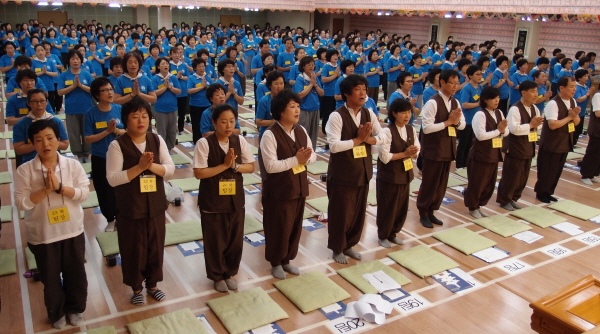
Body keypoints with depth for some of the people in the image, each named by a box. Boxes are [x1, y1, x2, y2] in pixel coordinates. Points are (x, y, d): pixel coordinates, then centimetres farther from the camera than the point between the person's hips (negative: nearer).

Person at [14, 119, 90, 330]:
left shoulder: (73, 165, -8)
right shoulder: (25, 170, -11)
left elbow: (84, 193, -12)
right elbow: (21, 202, -14)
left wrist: (60, 187, -24)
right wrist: (46, 189, -24)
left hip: (73, 231, 1)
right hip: (42, 235, -1)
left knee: (76, 273, 15)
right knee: (50, 277, 16)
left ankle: (75, 309, 39)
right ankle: (56, 313, 38)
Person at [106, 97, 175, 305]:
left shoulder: (157, 140, -1)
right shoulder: (117, 145, -13)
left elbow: (170, 169, -4)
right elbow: (112, 179, -18)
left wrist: (152, 166, -22)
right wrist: (139, 167, -26)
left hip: (156, 207, 3)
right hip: (130, 209, -3)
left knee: (156, 247, 16)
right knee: (134, 250, 11)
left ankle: (152, 284, 37)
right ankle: (136, 288, 33)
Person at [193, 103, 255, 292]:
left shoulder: (240, 141, -2)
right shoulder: (204, 143, -14)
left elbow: (251, 167, 0)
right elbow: (199, 173, -18)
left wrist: (234, 165, -19)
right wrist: (224, 165, -22)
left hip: (236, 199, 4)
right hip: (212, 201, -3)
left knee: (235, 240, 14)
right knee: (215, 241, 11)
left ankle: (230, 273, 36)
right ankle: (217, 276, 32)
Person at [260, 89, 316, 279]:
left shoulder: (301, 131, 4)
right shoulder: (270, 135, -18)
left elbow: (313, 156, 7)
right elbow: (270, 166, -23)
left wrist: (305, 158, -16)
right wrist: (295, 159, -26)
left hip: (299, 187, 7)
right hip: (279, 191, -6)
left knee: (295, 226, 17)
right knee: (278, 228, 7)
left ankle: (287, 260, 36)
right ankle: (275, 262, 29)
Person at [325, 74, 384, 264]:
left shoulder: (368, 114, 4)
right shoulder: (337, 116, -16)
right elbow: (334, 145, -24)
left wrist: (368, 139, -16)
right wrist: (358, 139, -20)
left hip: (363, 172, 6)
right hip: (342, 174, -6)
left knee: (359, 212, 16)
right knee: (340, 213, 7)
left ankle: (349, 245, 36)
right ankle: (337, 248, 27)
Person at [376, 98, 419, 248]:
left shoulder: (411, 130, 3)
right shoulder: (387, 131, -18)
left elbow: (416, 152, 7)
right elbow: (384, 157, -21)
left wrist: (412, 152, -16)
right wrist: (404, 154, -19)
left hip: (405, 175, 7)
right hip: (389, 176, -6)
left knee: (402, 207, 16)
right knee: (387, 208, 7)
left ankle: (392, 233, 34)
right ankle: (383, 236, 26)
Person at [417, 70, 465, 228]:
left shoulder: (455, 103, 8)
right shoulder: (432, 103, -15)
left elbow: (463, 124, 13)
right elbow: (427, 128, -21)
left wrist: (456, 121, -10)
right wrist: (448, 122, -19)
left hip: (448, 148, 7)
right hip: (433, 149, -7)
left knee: (441, 184, 13)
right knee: (429, 183, 3)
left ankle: (431, 211, 27)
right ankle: (423, 213, 18)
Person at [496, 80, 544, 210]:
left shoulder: (534, 108, 8)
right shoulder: (515, 109, -18)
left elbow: (538, 126, 15)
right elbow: (514, 129, -27)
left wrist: (537, 125, -7)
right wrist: (531, 125, -19)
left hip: (528, 147, 8)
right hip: (515, 148, -8)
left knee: (523, 176, 14)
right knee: (511, 176, 0)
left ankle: (513, 198, 29)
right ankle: (504, 200, 15)